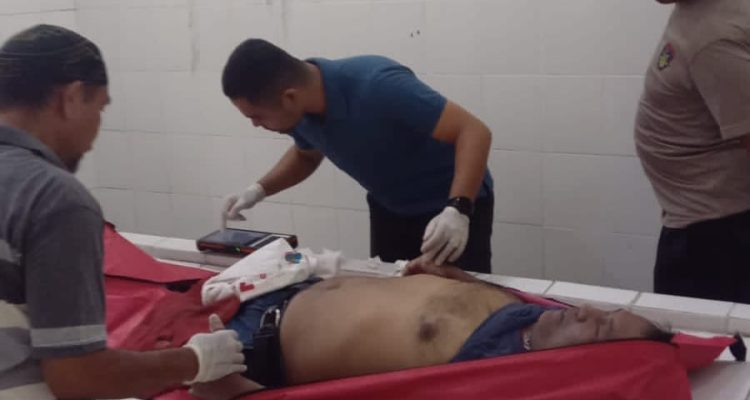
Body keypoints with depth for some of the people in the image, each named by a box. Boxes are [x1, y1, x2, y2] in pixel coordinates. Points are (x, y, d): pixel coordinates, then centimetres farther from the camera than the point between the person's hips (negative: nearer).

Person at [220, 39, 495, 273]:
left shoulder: (377, 86, -34)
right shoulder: (298, 110, -13)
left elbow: (474, 132, -34)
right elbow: (306, 155, 12)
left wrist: (458, 210, -47)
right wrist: (259, 189, -3)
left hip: (452, 205, -6)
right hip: (389, 208, 6)